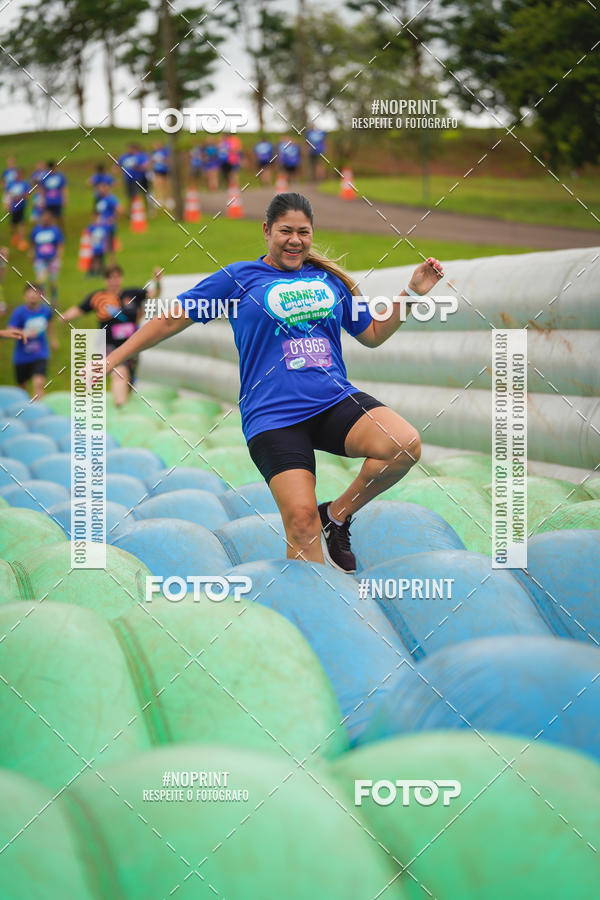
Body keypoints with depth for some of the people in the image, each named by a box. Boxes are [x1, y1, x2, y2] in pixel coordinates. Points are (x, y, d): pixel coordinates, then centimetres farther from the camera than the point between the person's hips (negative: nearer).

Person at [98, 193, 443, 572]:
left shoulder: (330, 280, 16)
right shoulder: (239, 277, 7)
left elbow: (373, 335, 27)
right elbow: (172, 320, 10)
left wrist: (412, 292, 15)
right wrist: (112, 359, 6)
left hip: (335, 401, 4)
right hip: (273, 416, -3)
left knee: (406, 443, -24)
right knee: (302, 519, -19)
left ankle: (337, 514, -4)